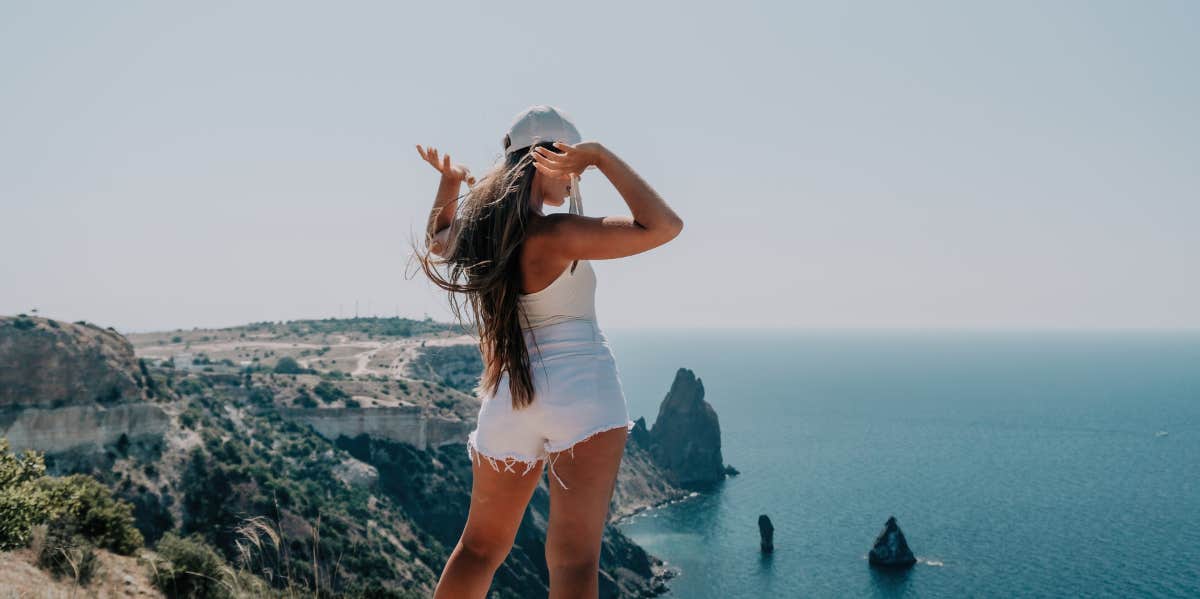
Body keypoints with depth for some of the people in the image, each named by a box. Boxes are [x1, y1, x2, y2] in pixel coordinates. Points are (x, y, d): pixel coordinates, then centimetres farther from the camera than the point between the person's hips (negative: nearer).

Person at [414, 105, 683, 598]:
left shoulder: (475, 232, 6)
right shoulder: (555, 234, -14)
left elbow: (436, 242, 32)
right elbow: (663, 226, -15)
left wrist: (448, 184, 24)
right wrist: (601, 157, -14)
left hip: (508, 398, 7)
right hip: (582, 390, -6)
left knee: (480, 546, 19)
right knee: (574, 555, -7)